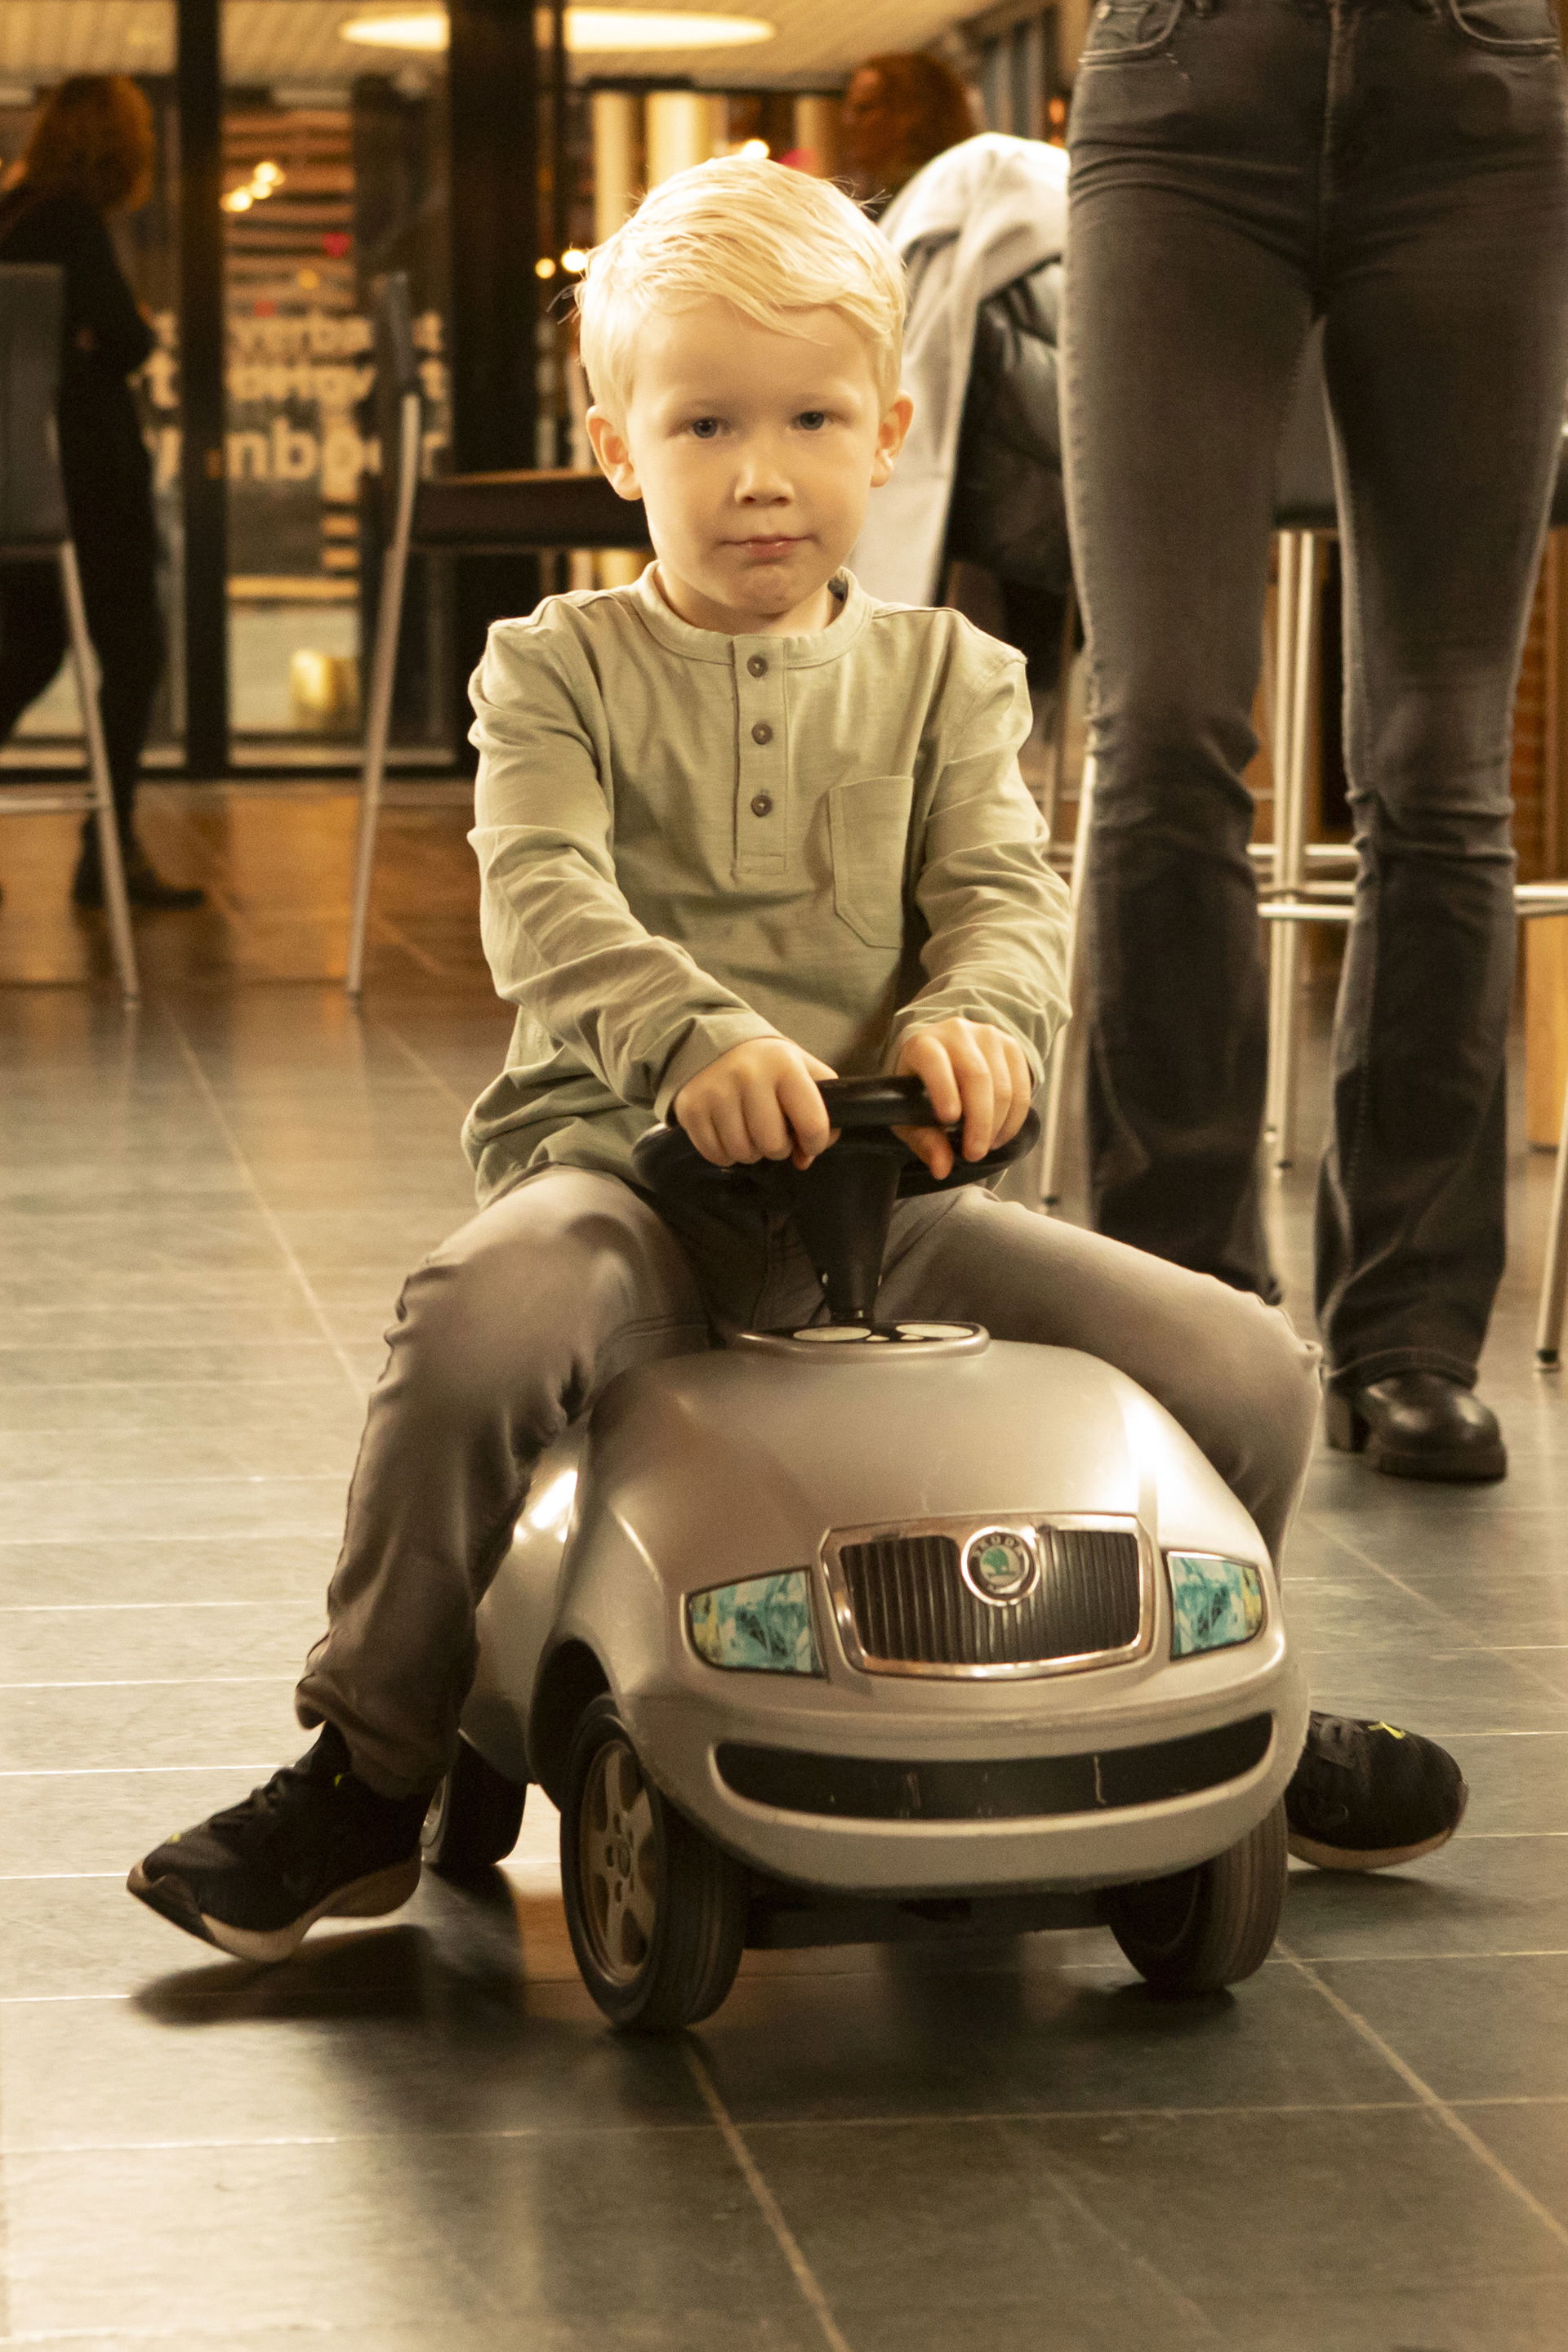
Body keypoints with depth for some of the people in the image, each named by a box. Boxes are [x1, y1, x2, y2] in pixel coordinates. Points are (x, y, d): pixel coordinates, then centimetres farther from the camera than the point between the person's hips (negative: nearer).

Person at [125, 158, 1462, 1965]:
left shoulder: (943, 677, 15)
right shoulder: (561, 667, 7)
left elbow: (1003, 890, 2)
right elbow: (543, 896, -10)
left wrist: (975, 1017, -23)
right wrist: (692, 1035, -31)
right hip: (622, 1154, -2)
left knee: (1245, 1371, -9)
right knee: (474, 1331, -36)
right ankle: (371, 1771, -16)